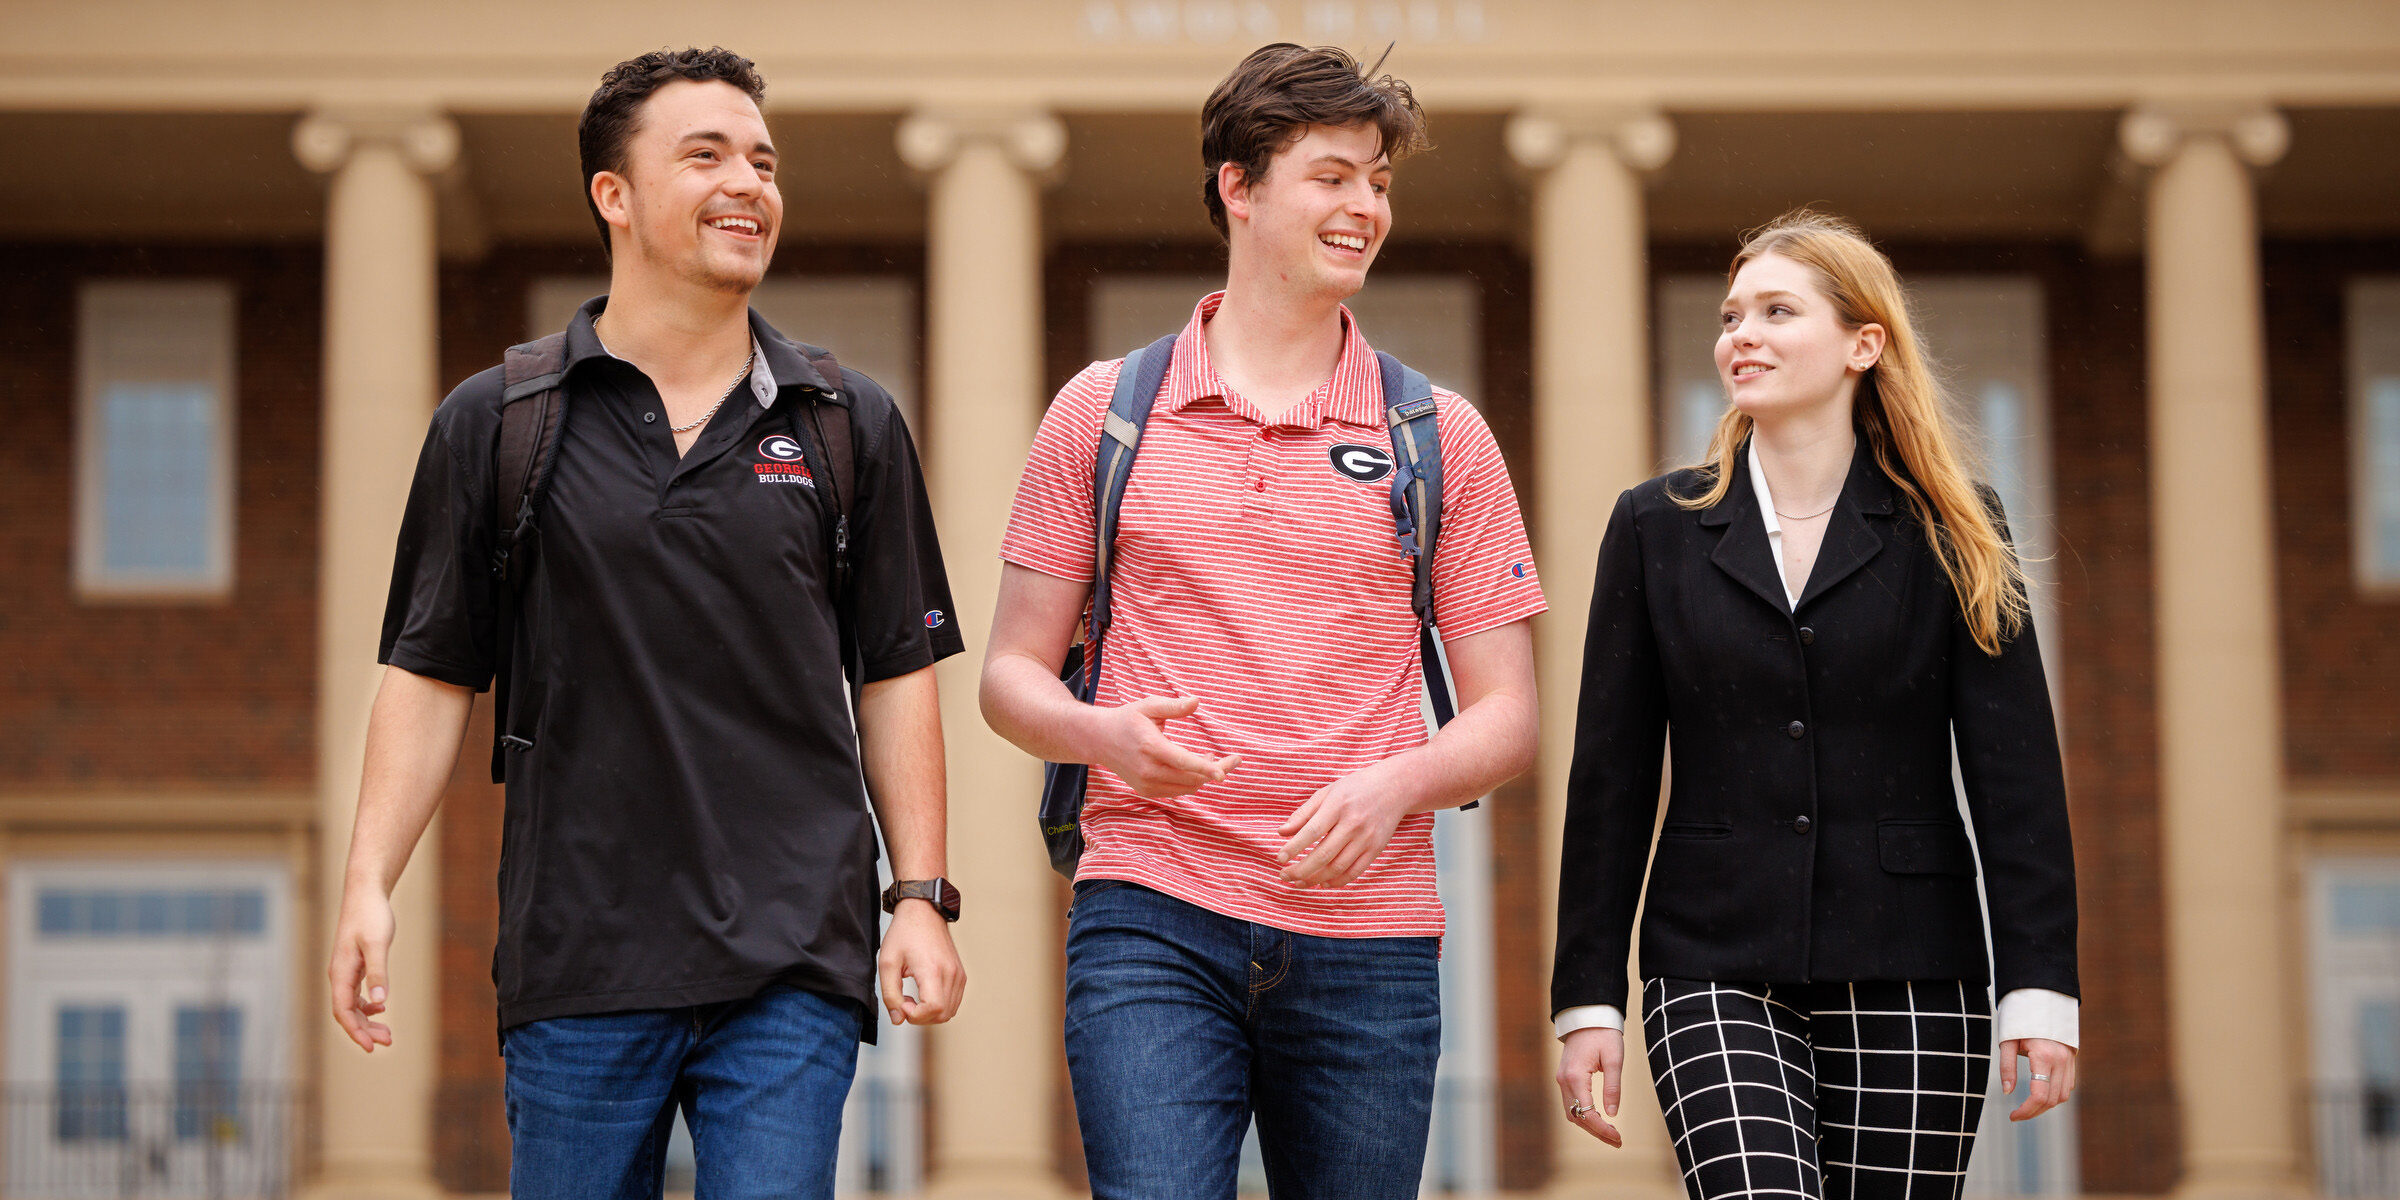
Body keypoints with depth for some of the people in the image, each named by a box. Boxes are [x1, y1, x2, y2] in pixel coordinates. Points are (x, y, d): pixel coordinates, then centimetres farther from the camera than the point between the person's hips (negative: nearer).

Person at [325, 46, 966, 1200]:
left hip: (793, 960, 0)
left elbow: (897, 674, 10)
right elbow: (431, 671, 6)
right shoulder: (495, 423, 6)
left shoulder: (850, 425, 9)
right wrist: (369, 883, -4)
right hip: (577, 961, 0)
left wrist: (921, 897, 2)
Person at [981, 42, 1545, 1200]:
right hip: (1151, 924, -1)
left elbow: (1505, 714, 9)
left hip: (1366, 940, 2)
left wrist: (1394, 783, -12)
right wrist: (1107, 733, -12)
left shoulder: (1441, 438, 9)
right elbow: (1012, 674, 11)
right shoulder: (1104, 411, 8)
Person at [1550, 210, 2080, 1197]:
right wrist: (1587, 1000, 2)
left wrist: (2040, 989, -8)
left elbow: (2016, 775, 1)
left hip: (1906, 978, 0)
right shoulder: (1660, 527, 8)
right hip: (1718, 970, 0)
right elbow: (1609, 778, 7)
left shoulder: (1952, 535, 6)